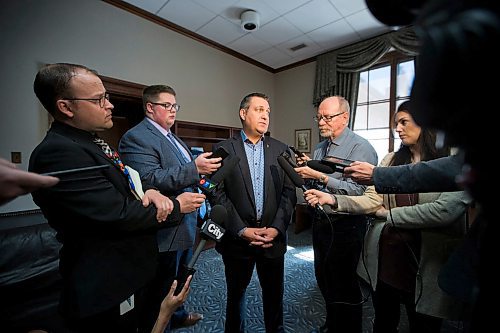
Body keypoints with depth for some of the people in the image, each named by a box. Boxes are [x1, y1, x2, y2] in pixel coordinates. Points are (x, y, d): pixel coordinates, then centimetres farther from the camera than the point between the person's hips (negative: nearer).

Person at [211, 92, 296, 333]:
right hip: (237, 238, -1)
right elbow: (218, 194, -9)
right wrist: (242, 230, -14)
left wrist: (276, 228, -9)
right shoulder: (223, 149, -4)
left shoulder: (281, 150, 4)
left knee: (274, 293, 20)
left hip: (273, 237, 2)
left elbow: (289, 192, 0)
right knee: (235, 293, 20)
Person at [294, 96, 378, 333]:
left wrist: (320, 177, -28)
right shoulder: (319, 148, 10)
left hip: (344, 226, -8)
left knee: (344, 286, 9)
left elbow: (357, 190, -25)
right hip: (320, 222, 8)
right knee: (324, 279, 22)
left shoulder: (360, 147, -13)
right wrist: (305, 170, -7)